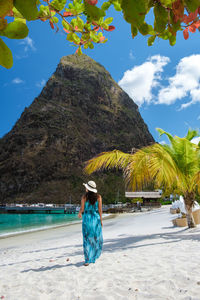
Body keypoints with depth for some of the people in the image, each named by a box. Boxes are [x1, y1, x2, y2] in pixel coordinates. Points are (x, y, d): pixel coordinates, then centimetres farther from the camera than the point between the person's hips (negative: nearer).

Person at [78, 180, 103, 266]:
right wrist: (101, 220, 3)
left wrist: (79, 213, 15)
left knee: (87, 239, 8)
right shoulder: (98, 196, -4)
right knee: (97, 238, 20)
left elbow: (82, 209, -6)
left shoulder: (84, 197, -8)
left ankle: (87, 260, 12)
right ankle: (94, 255, 35)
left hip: (86, 218, -1)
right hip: (96, 218, 1)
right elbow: (100, 209, -4)